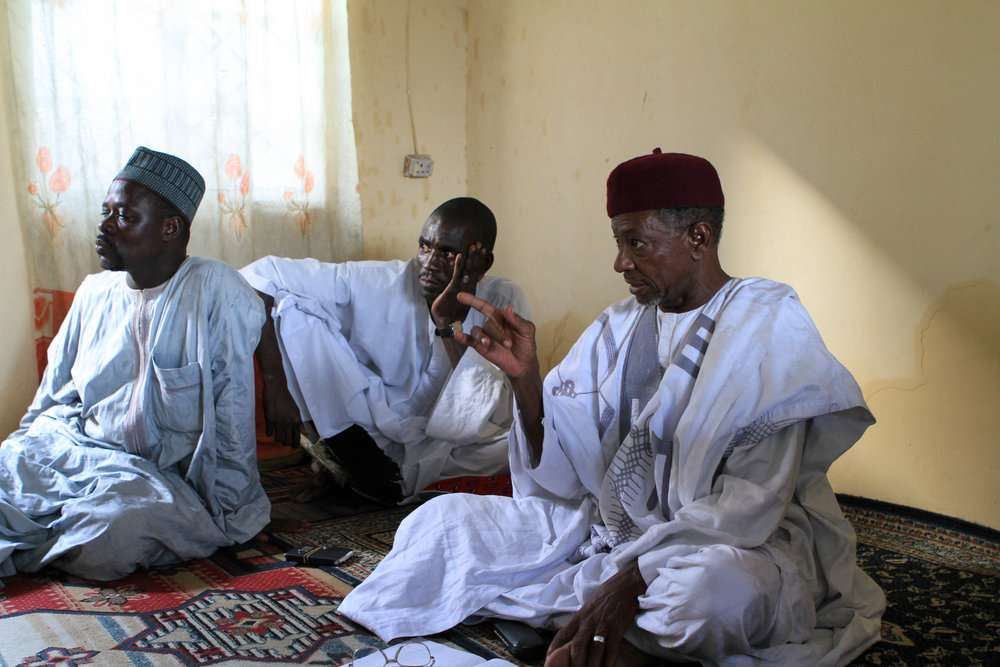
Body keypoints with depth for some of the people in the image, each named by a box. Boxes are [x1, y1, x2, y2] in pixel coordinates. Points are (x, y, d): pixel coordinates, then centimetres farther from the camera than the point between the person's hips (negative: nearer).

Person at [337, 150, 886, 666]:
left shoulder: (767, 325, -10)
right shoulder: (620, 327, 5)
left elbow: (753, 498, -19)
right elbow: (562, 467, 1)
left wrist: (633, 579, -28)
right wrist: (526, 376, -16)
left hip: (738, 541, -5)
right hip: (614, 524, 5)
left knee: (719, 587, -41)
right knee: (441, 521, -5)